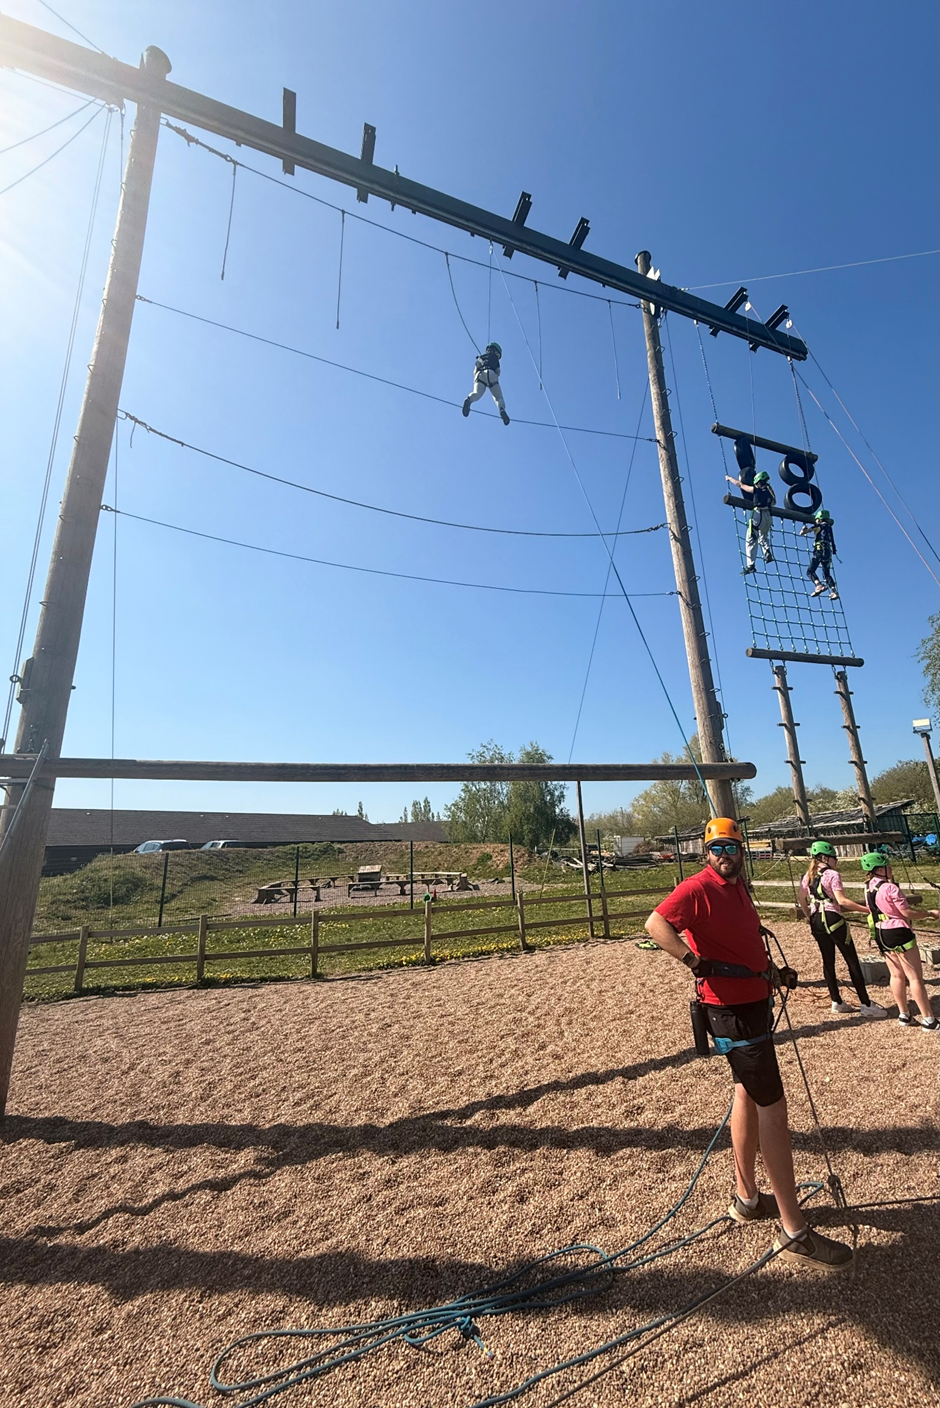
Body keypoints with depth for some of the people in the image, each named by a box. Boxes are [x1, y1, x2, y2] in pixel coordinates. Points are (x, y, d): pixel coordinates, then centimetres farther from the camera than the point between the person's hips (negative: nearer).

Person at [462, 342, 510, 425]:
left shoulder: (480, 357, 36)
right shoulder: (494, 356, 26)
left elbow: (475, 372, 22)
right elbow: (498, 372, 17)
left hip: (479, 375, 2)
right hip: (491, 375, -2)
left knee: (477, 394, -22)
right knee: (498, 397, 0)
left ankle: (469, 400, -58)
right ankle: (502, 410, -33)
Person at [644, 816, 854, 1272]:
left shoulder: (738, 889, 10)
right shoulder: (698, 888, -19)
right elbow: (656, 924, -29)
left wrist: (774, 972, 8)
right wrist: (696, 963, -31)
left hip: (753, 1002, 9)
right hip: (730, 1010, -9)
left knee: (748, 1095, 20)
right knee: (772, 1106, -2)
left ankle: (747, 1199, 38)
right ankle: (794, 1232, 12)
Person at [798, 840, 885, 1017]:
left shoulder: (807, 876, 11)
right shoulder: (832, 874, -9)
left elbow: (802, 900, 14)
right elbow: (842, 900, -18)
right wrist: (867, 909, -15)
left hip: (816, 921, 7)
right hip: (832, 919, -7)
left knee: (828, 961, 12)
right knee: (852, 961, 1)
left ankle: (837, 1002, 18)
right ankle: (866, 1004, 4)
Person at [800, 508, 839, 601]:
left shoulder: (818, 526, 4)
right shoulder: (829, 527, 21)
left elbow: (801, 533, 6)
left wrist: (804, 527, 24)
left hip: (820, 550, -7)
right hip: (829, 551, 7)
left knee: (810, 571, -10)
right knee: (827, 574, 12)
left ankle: (819, 586, -35)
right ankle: (834, 592, -5)